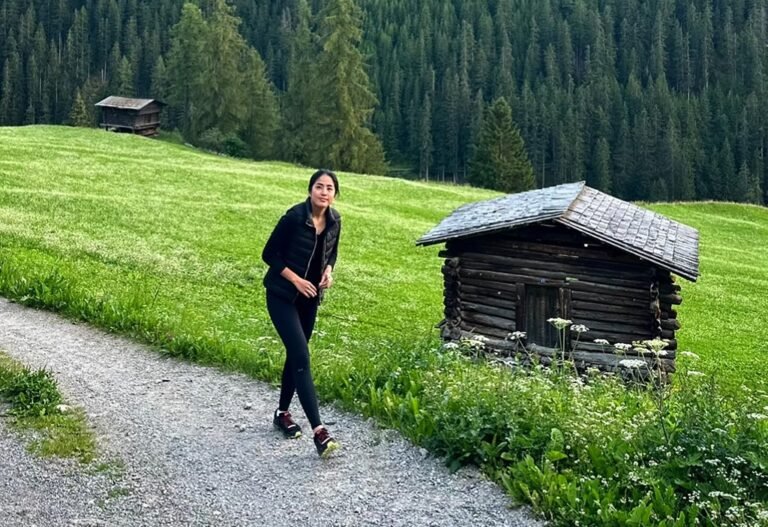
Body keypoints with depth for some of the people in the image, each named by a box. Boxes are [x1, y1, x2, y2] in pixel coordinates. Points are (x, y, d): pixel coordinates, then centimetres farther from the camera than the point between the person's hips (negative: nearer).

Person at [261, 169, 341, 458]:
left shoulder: (334, 220, -3)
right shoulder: (295, 216, -21)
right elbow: (270, 254, -14)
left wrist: (329, 270, -7)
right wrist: (296, 279, -21)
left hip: (310, 298, 6)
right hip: (283, 296, -6)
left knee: (295, 354, 16)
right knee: (302, 357, -14)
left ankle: (282, 413, 34)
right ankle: (319, 430, -17)